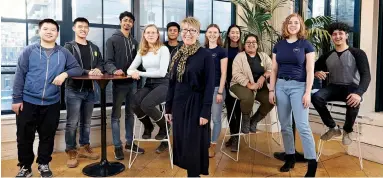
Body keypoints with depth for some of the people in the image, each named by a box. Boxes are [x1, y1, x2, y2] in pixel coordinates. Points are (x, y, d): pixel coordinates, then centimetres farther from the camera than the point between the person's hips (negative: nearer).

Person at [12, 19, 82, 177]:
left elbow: (77, 69, 4)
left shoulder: (63, 53, 3)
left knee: (47, 136, 12)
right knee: (24, 136, 7)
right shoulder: (29, 51, -1)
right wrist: (16, 99, -5)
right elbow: (20, 76, -2)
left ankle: (44, 164, 30)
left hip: (52, 103, 1)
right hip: (28, 102, -1)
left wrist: (65, 74, -16)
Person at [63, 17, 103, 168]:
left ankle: (84, 148, 26)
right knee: (72, 123, -1)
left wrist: (98, 70, -13)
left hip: (89, 90, 5)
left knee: (86, 122, 14)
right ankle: (71, 152, 10)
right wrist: (87, 72, -25)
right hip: (74, 90, -5)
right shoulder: (69, 47, -2)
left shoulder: (94, 48, 15)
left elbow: (101, 63, 11)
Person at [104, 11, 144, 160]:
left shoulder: (134, 42, 16)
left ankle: (129, 143, 24)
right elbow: (108, 62, -10)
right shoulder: (112, 40, -1)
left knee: (130, 114, 13)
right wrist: (114, 70, -28)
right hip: (119, 83, -5)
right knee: (116, 115, 2)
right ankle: (117, 146, 10)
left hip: (132, 82, 5)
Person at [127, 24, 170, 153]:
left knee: (146, 105, -30)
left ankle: (164, 127, 0)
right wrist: (133, 73, -18)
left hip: (163, 84, -5)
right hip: (149, 84, 5)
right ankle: (148, 127, 9)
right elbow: (130, 69, 9)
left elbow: (162, 72, -15)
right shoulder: (142, 51, 13)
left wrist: (140, 73, -13)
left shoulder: (163, 49, -4)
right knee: (135, 104, -23)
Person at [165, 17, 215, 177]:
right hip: (179, 105, 6)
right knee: (181, 142, 10)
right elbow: (172, 83, 11)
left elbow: (209, 86, -10)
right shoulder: (177, 55, 9)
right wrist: (168, 107, 9)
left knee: (194, 144, 1)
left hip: (196, 105, -5)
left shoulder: (205, 55, -8)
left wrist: (205, 112, -15)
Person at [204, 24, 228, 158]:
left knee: (216, 119, 4)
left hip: (216, 88, -4)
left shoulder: (222, 51, -2)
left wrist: (220, 92, -11)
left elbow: (223, 73, -6)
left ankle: (213, 146, 16)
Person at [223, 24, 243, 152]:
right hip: (227, 82, 3)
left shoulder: (243, 49, 0)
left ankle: (236, 138, 3)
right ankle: (233, 135, 21)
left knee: (237, 109, -4)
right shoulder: (224, 49, 4)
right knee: (229, 109, 9)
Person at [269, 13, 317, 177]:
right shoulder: (278, 45, 9)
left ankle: (312, 162, -1)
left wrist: (307, 92, -12)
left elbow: (310, 71, -4)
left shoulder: (306, 44, -1)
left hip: (298, 86, -4)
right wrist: (271, 90, 5)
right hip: (281, 86, 4)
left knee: (302, 126, -10)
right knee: (285, 125, 8)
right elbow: (274, 70, 10)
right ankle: (290, 157, 22)